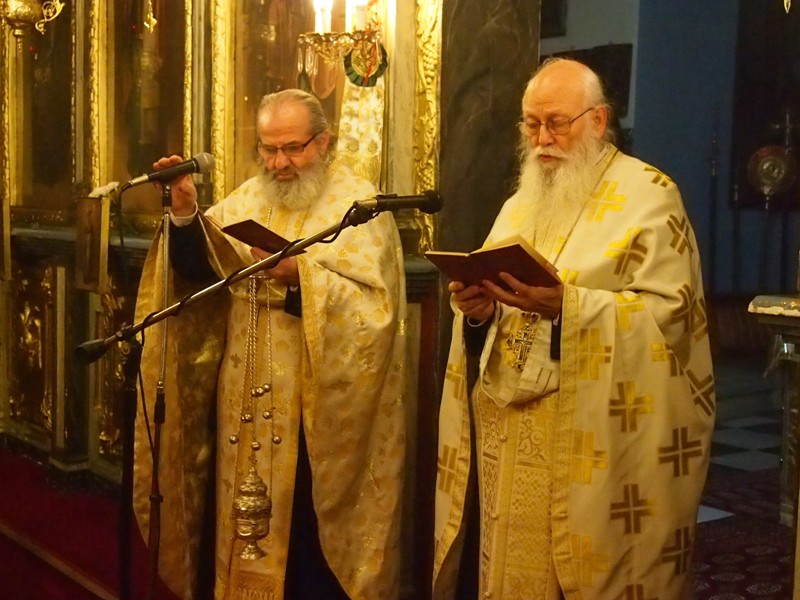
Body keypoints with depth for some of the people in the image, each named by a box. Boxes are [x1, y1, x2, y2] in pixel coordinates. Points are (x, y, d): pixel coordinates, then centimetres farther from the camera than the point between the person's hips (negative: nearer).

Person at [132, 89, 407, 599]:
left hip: (319, 408, -5)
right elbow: (198, 271, 1)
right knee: (249, 524, 12)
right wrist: (186, 214, -14)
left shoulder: (359, 203, -5)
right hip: (248, 401, 5)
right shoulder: (247, 199, 10)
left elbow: (373, 308, -15)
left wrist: (300, 275, -26)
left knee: (308, 536, 3)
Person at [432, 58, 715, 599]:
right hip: (509, 438, 6)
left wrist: (567, 306, -25)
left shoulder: (649, 196, -4)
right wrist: (477, 308, -6)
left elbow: (671, 312, -14)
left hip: (595, 446, -6)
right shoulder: (521, 205, 17)